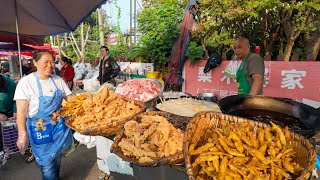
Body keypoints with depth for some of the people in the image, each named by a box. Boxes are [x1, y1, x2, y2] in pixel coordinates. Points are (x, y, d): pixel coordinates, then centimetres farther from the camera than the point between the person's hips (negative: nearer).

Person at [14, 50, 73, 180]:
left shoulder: (58, 80, -3)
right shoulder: (26, 82, -13)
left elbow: (70, 98, 4)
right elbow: (21, 111, -13)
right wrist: (22, 134, -14)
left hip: (59, 126, 4)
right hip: (40, 129, -4)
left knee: (57, 159, 20)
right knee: (47, 165, 4)